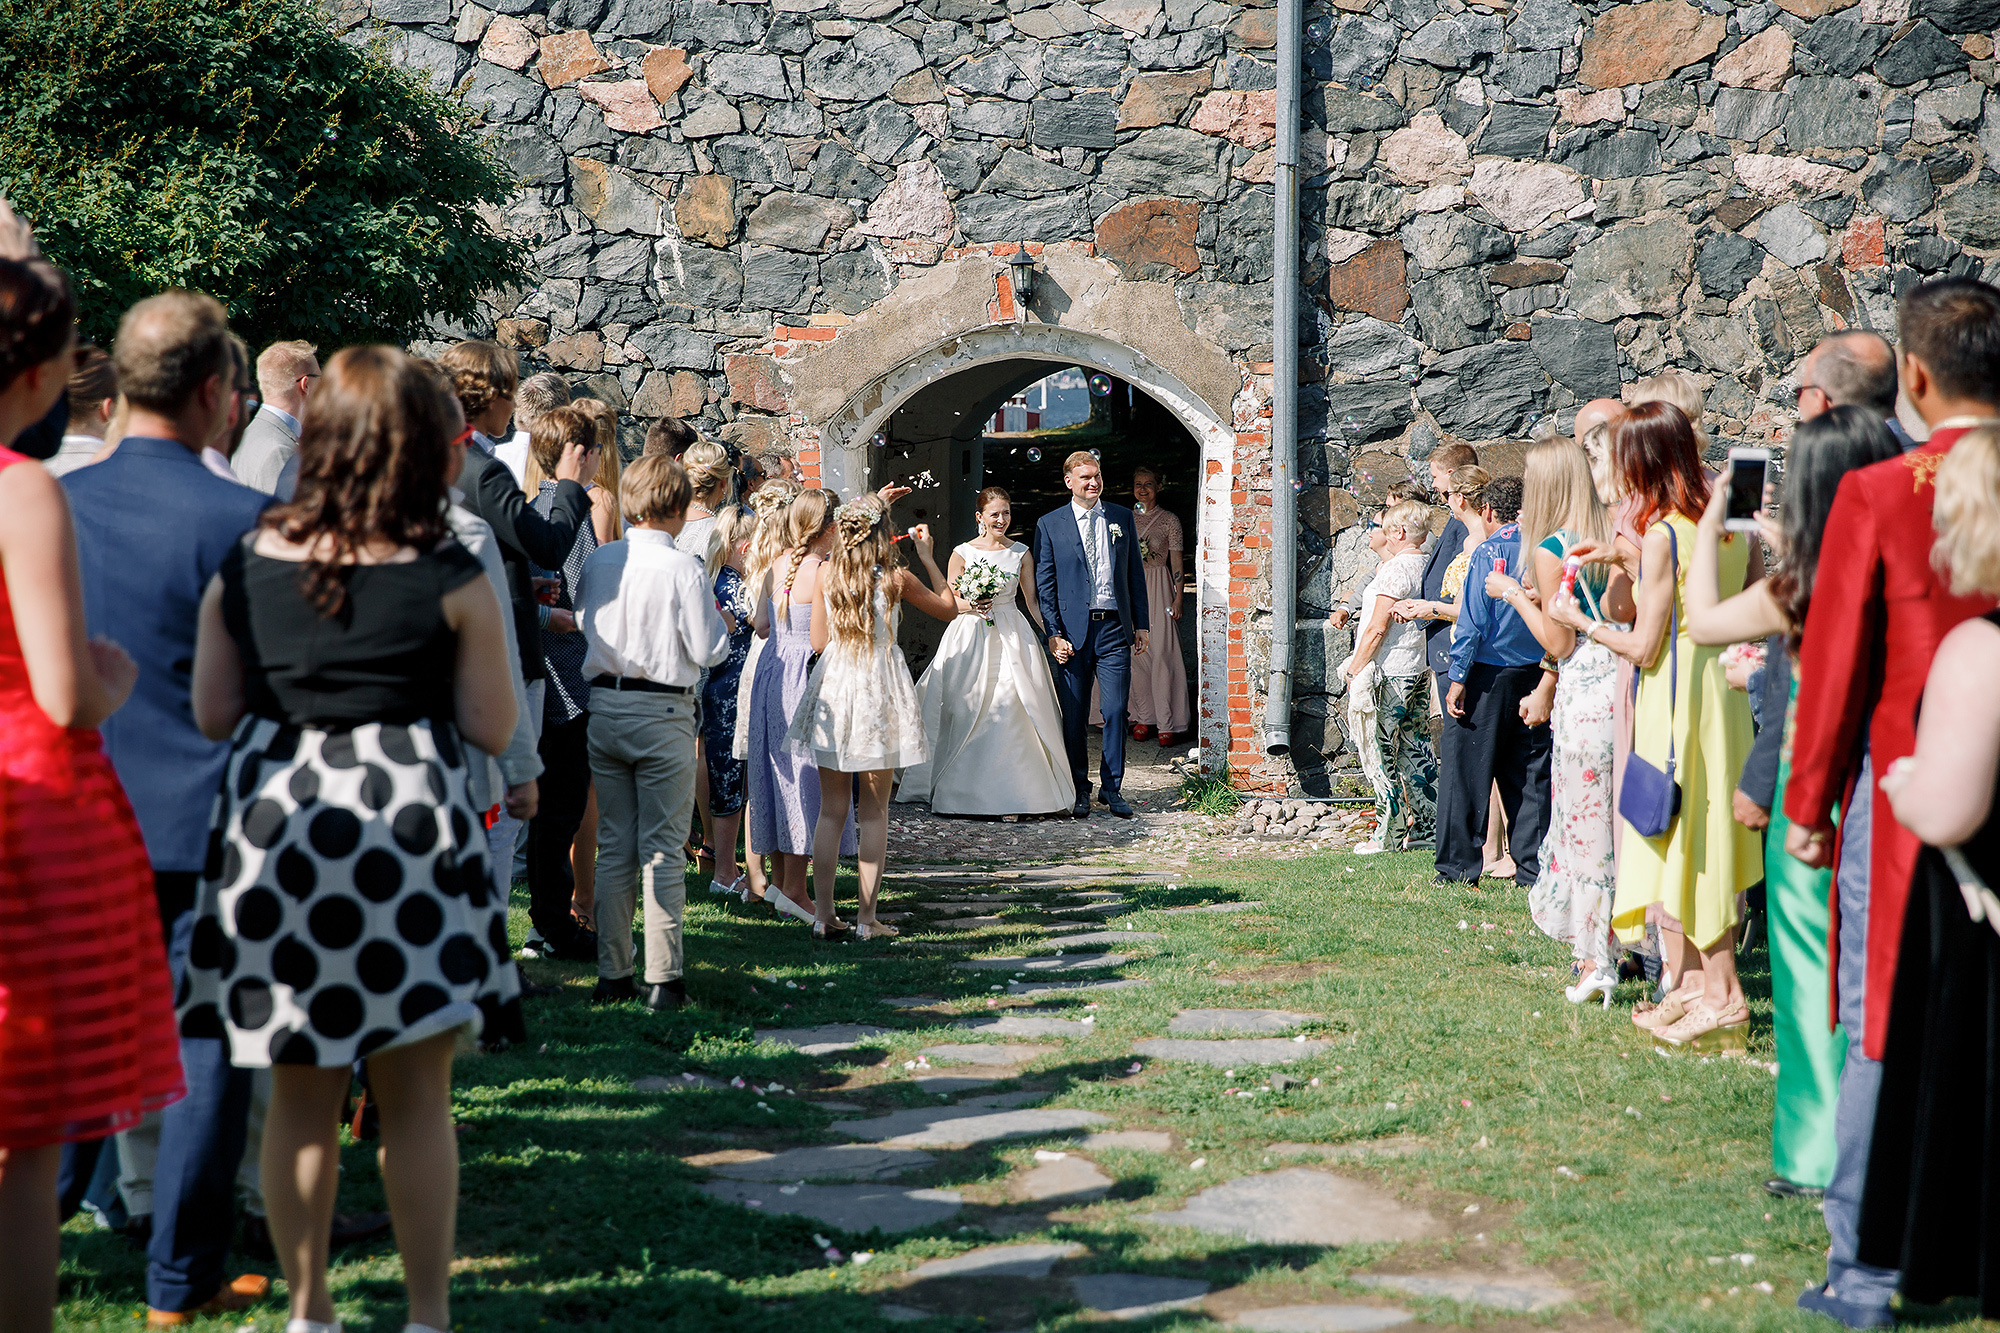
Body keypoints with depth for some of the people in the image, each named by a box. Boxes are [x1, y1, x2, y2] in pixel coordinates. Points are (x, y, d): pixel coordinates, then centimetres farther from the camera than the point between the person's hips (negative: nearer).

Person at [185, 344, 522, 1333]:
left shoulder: (243, 566, 1)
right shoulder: (452, 580, -7)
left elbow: (212, 715, 5)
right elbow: (492, 729, -2)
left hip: (273, 822, 3)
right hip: (406, 824, -3)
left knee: (297, 1098, 12)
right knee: (416, 1099, 7)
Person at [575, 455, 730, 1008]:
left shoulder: (597, 561, 2)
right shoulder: (683, 568, -13)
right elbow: (708, 651, -10)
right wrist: (720, 620, 9)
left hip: (604, 708, 5)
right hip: (664, 714, -5)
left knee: (613, 848, 11)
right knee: (662, 850, 0)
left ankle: (612, 975, 15)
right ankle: (664, 979, 0)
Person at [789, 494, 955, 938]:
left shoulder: (826, 575, -1)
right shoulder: (896, 578, -7)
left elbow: (818, 642, 5)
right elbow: (949, 608, 9)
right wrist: (927, 557, 13)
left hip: (833, 684, 3)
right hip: (880, 689, -2)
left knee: (831, 810, 9)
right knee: (873, 813, 5)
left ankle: (823, 914, 7)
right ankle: (866, 917, 5)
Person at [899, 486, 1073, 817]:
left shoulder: (1021, 553, 7)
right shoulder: (963, 553, 2)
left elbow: (1032, 600, 9)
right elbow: (950, 601, 3)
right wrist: (972, 605, -18)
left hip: (1013, 637, 1)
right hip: (971, 637, -1)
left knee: (1014, 710, -6)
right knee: (965, 712, -2)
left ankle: (1017, 789, 1)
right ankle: (963, 789, 7)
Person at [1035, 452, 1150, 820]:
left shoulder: (1122, 518, 10)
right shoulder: (1050, 525, 3)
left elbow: (1135, 574, 12)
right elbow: (1044, 584, 2)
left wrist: (1141, 625, 7)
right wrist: (1054, 634, -6)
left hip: (1114, 627, 1)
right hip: (1073, 630, -1)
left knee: (1115, 711, -2)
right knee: (1074, 716, 3)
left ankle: (1111, 788, 9)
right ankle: (1079, 789, 15)